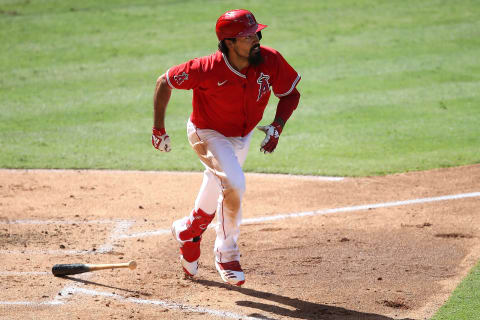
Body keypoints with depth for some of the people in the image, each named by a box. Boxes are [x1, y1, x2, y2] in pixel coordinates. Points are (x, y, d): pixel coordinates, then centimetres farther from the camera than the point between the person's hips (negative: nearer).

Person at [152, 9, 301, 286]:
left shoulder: (271, 61, -24)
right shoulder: (207, 69, -33)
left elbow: (291, 94, -7)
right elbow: (165, 82, -19)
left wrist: (277, 127, -22)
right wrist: (159, 129, -13)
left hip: (243, 136, 5)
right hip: (208, 135, -5)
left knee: (218, 188, 22)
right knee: (235, 184, -26)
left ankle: (189, 230, 52)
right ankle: (227, 256, -6)